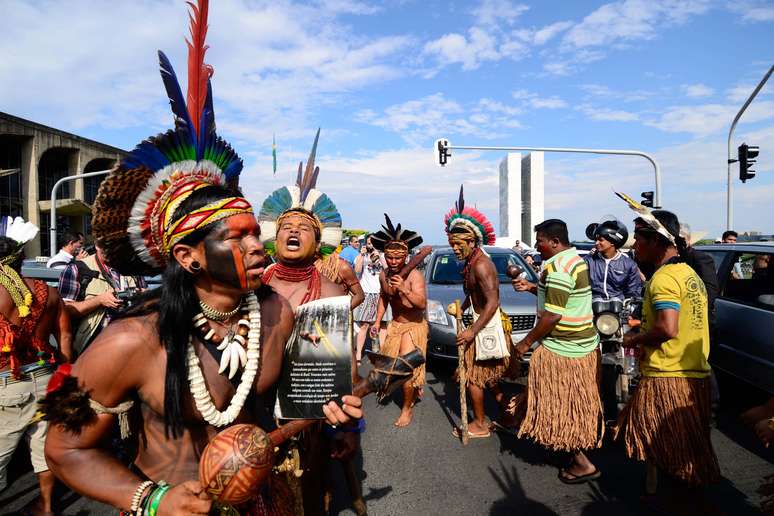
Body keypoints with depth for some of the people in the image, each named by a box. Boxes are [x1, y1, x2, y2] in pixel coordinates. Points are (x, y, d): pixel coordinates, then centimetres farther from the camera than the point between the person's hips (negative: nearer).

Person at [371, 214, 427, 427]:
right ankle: (416, 389, 41)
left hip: (414, 326, -7)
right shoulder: (383, 275, -3)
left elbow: (422, 304, -32)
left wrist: (404, 290, -44)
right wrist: (377, 321, 9)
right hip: (395, 325, 7)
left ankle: (407, 408, 11)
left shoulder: (415, 276, -22)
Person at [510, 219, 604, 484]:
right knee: (573, 403, 21)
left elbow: (553, 315, -25)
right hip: (583, 342, 10)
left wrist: (526, 342, -16)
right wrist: (531, 287, 12)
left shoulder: (557, 267, -22)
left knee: (563, 405, 3)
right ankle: (576, 451, 35)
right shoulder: (575, 259, 10)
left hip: (563, 349, -10)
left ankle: (582, 464, 11)